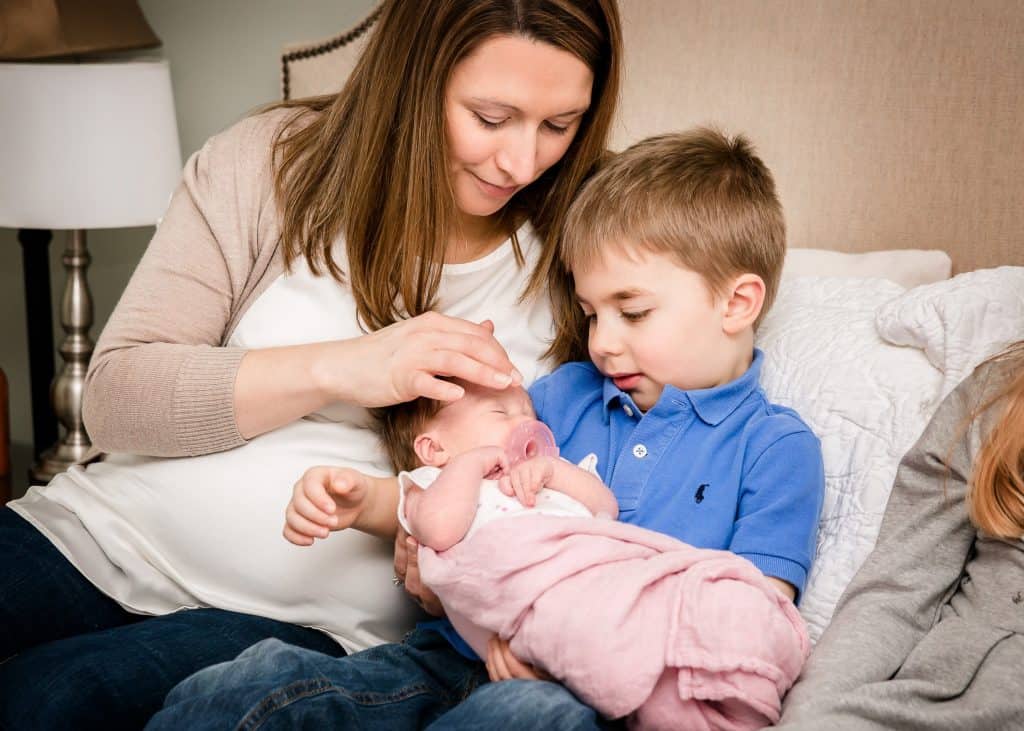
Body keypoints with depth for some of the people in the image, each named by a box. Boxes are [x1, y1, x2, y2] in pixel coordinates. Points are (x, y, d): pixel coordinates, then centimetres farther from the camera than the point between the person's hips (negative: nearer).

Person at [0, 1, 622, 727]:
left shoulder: (566, 264, 0)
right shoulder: (273, 162, -3)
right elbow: (114, 396, -6)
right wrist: (337, 369, -18)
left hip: (307, 619, -1)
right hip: (108, 531, 2)